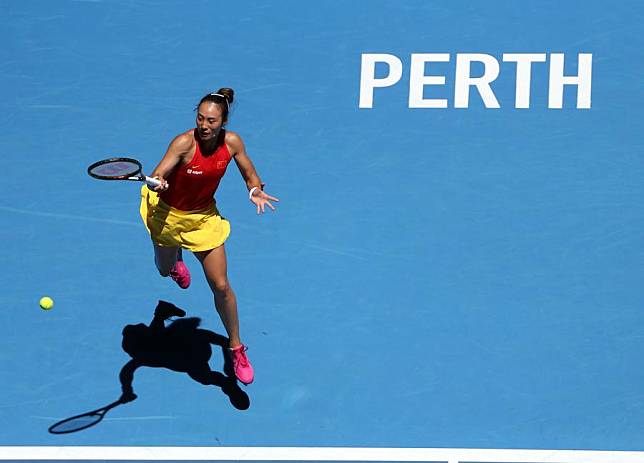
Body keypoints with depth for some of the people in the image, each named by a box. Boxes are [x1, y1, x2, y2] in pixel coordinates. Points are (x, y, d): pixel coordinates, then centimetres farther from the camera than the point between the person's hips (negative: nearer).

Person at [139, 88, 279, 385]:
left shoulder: (232, 142, -18)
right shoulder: (184, 143, -30)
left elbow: (250, 176, -2)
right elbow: (157, 177, -41)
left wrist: (255, 190, -24)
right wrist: (157, 183, -64)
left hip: (204, 218, 1)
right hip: (168, 215, -1)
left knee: (221, 286, -5)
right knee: (165, 270, 26)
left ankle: (236, 349, 13)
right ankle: (176, 258, 67)